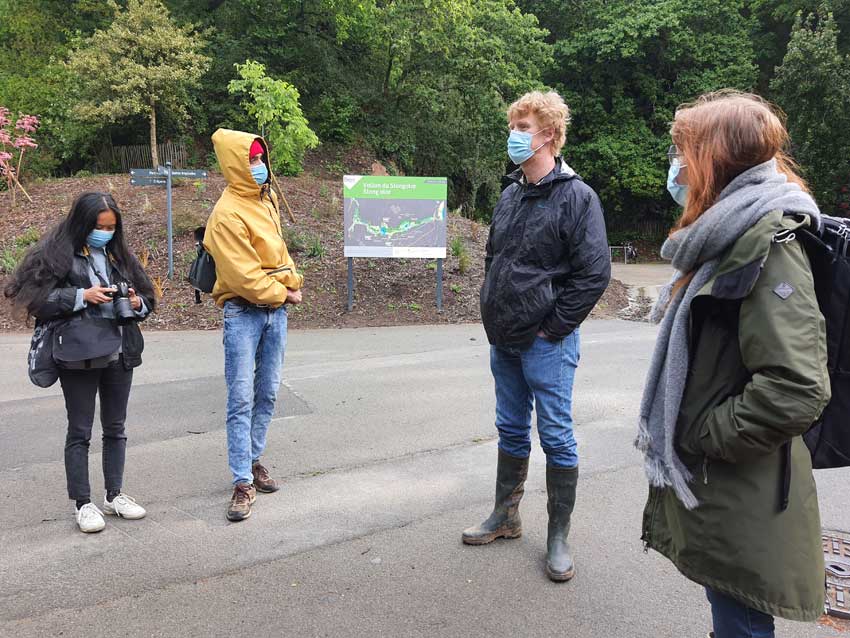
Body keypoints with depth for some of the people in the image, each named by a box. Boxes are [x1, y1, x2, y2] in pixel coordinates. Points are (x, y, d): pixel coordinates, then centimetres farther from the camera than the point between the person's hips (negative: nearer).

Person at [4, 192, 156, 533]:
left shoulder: (118, 254, 12)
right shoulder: (59, 251, -3)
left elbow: (146, 296, 18)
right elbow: (34, 296, -7)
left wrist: (136, 303, -4)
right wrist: (82, 296, -15)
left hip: (120, 352, 5)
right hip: (79, 353, -5)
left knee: (115, 427, 14)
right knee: (80, 431, 5)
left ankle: (115, 494, 27)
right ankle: (82, 503, 15)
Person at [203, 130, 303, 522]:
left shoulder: (267, 199, 10)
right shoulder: (227, 213, -15)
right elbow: (243, 274, -18)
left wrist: (293, 281, 5)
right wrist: (282, 294, -7)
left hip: (276, 309, 8)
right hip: (243, 312, -7)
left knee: (267, 394, 13)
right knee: (241, 399, -5)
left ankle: (252, 460, 28)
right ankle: (243, 483, 1)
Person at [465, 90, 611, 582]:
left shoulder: (576, 197, -12)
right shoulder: (511, 195, 10)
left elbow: (595, 273, -16)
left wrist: (554, 327, -14)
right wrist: (493, 312, 11)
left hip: (546, 343, -7)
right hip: (504, 340, 7)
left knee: (556, 437, 3)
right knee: (512, 430, 17)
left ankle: (559, 536, 18)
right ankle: (506, 517, 32)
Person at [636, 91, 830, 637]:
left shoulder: (767, 243, -19)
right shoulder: (731, 238, 12)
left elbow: (797, 390, -29)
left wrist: (703, 435, -17)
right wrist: (682, 431, 11)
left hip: (743, 504, -9)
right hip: (713, 486, 9)